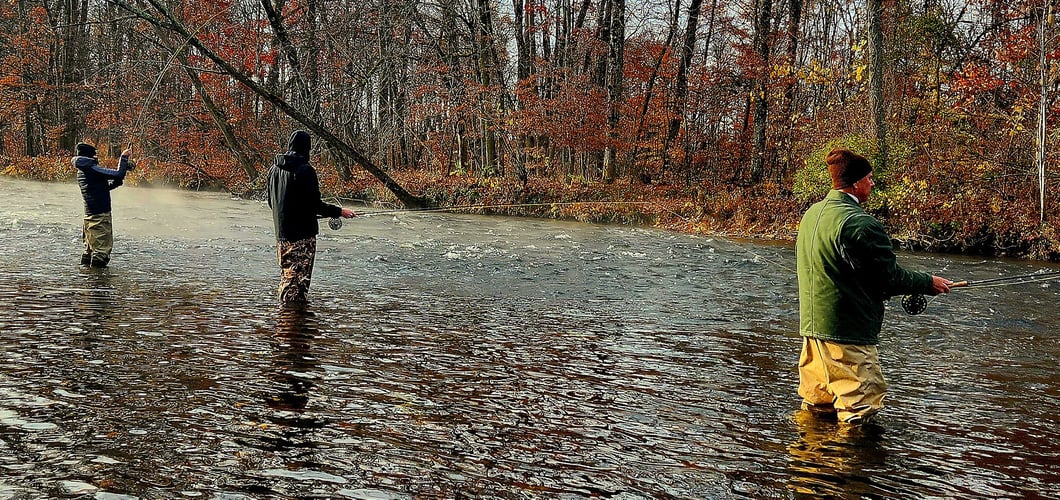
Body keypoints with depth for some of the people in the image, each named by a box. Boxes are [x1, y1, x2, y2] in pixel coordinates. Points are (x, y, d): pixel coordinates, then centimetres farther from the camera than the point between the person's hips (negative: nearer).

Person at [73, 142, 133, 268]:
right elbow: (119, 174, -20)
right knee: (102, 248, -6)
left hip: (89, 215, 9)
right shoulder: (94, 170, -16)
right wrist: (123, 157, -8)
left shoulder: (81, 173, 13)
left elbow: (104, 187, 20)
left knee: (90, 248, 16)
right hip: (100, 216, -9)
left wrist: (119, 180, 12)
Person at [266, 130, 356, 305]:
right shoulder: (305, 170, -15)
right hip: (302, 233, -7)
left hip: (281, 233, 7)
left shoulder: (274, 169, 8)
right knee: (299, 276, -3)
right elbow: (315, 204, -15)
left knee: (286, 274, 17)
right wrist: (339, 211, -3)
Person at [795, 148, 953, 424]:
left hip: (812, 328, 9)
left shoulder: (812, 213, 10)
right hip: (847, 332, -9)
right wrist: (929, 283, 3)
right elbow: (889, 276, -14)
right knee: (859, 408, -1)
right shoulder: (860, 223, -19)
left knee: (818, 405, 19)